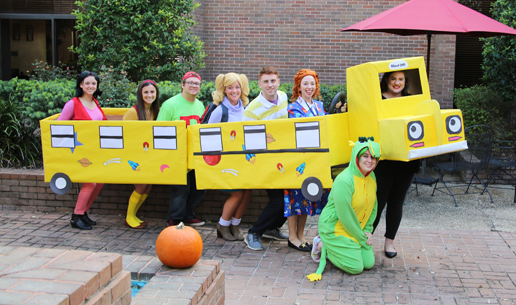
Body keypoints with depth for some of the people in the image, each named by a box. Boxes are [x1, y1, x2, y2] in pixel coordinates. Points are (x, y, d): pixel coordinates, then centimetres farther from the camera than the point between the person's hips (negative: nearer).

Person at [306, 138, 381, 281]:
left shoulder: (371, 177, -1)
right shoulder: (344, 181, -28)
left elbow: (373, 206, 12)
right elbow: (345, 217, -24)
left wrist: (368, 231, 3)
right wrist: (362, 238, -14)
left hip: (357, 228, 8)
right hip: (334, 228, -8)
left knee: (369, 263, 5)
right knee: (356, 267, -8)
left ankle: (330, 246, 21)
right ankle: (322, 247, 12)